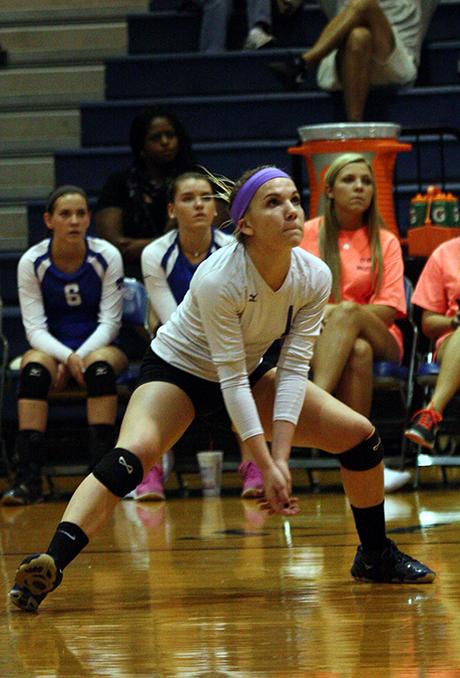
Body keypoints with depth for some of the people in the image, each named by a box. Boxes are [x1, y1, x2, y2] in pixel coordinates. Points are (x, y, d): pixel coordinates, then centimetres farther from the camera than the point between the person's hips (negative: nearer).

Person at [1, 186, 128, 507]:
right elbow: (35, 328, -10)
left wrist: (81, 356, -24)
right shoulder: (32, 262, -7)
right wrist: (66, 357, -27)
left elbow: (109, 322, -8)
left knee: (100, 365, -36)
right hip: (51, 348, 0)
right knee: (34, 368, -34)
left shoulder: (107, 256, -8)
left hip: (99, 346, 0)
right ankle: (28, 478, -40)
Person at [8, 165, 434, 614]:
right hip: (177, 370, -6)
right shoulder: (216, 279, -33)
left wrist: (281, 458, -26)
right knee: (131, 455, -33)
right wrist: (266, 467, -32)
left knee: (359, 434, -2)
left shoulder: (314, 278, -17)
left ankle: (375, 557, 19)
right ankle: (48, 565, -42)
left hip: (249, 374, 6)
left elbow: (294, 368, -18)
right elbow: (231, 379, -31)